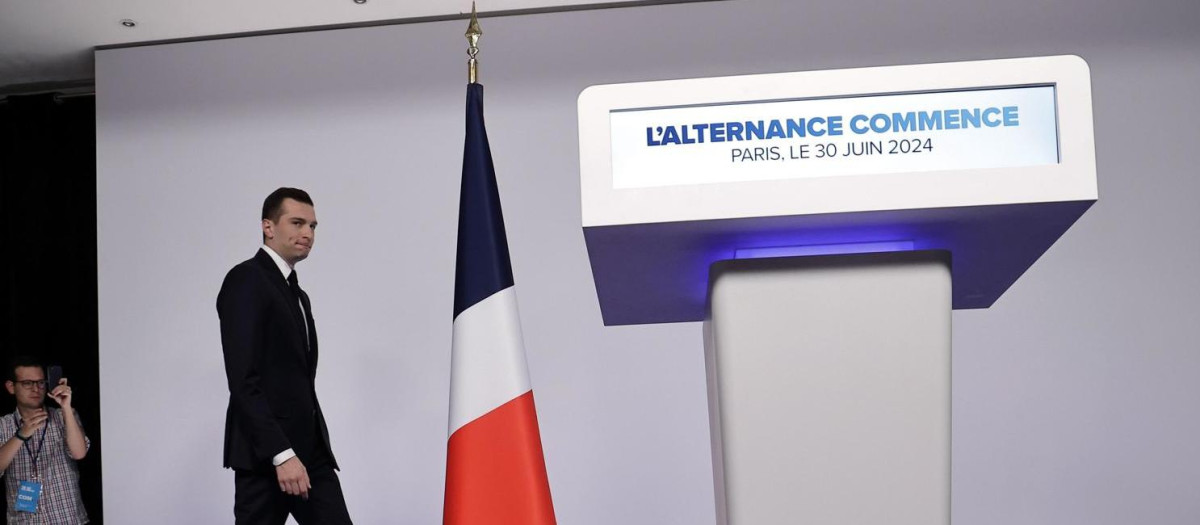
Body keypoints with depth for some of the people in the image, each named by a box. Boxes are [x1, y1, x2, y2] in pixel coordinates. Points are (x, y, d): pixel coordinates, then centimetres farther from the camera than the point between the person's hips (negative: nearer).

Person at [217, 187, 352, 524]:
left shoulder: (297, 294, 20)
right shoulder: (246, 281, -8)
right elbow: (243, 380, -18)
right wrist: (282, 454, -23)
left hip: (310, 450, 8)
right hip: (265, 456, -8)